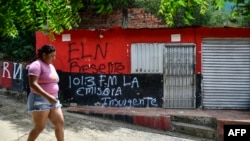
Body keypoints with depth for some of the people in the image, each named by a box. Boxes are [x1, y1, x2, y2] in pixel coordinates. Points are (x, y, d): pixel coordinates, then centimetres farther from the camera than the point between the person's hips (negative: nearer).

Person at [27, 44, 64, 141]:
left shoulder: (51, 66, 15)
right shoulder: (36, 65, -13)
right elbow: (32, 84, -24)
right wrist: (48, 96, -30)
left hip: (52, 101, 8)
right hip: (40, 100, -8)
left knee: (60, 123, 3)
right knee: (39, 127, -3)